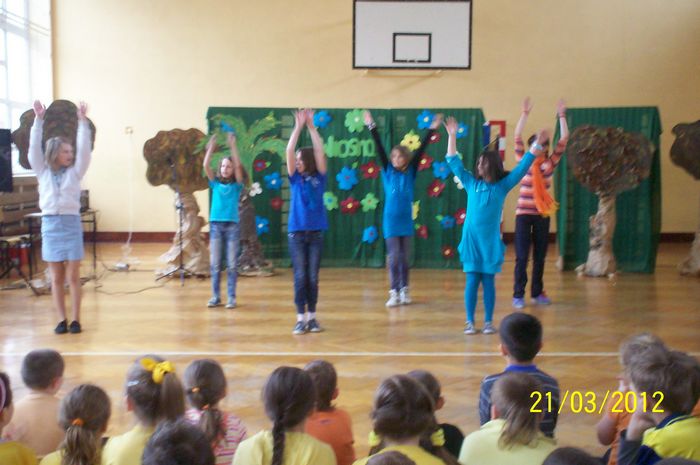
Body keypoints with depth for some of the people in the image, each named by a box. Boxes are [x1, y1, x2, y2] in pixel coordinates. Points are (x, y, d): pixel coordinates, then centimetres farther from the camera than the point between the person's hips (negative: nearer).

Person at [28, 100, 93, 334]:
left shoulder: (75, 172, 5)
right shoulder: (43, 172, 7)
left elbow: (84, 149, -5)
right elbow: (34, 148, 0)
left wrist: (82, 121, -12)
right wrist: (38, 120, -7)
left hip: (71, 223, -1)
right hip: (50, 224, 1)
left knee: (73, 276, 1)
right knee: (57, 277, 6)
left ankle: (75, 319, 6)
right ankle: (61, 319, 12)